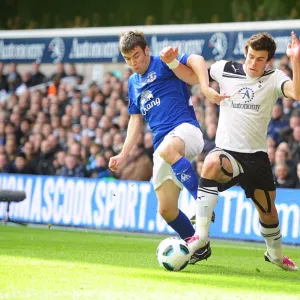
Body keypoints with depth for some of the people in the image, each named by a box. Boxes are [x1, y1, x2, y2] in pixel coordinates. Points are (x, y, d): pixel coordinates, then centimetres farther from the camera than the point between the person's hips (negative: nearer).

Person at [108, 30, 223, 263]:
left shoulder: (162, 64, 1)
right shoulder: (133, 83, 23)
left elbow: (197, 60, -17)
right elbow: (136, 121, 30)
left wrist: (205, 86, -35)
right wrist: (123, 155, 21)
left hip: (185, 128, -8)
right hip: (162, 145, 8)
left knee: (167, 150, -44)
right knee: (166, 209, 0)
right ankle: (199, 247, 20)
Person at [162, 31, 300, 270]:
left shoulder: (274, 79, -4)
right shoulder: (225, 69, -1)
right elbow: (188, 75, 10)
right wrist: (172, 62, -9)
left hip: (257, 155, 2)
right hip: (227, 151, -2)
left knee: (268, 211, 13)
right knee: (211, 163, -37)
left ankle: (276, 254, 46)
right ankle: (201, 236, -33)